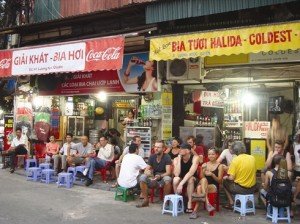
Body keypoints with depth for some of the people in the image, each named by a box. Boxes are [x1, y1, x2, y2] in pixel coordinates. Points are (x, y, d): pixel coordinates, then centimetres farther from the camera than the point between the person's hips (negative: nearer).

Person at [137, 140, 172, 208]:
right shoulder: (152, 157, 1)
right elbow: (146, 170, -1)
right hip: (154, 179, 4)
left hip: (163, 178, -4)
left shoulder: (167, 157, -12)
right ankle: (146, 200, -13)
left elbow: (168, 173, -19)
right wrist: (147, 172, -27)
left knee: (167, 179, -37)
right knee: (142, 177, -22)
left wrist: (160, 176, -38)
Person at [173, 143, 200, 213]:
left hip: (192, 179, -2)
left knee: (190, 179, -36)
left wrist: (181, 184, -42)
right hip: (181, 179, 2)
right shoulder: (176, 159, -13)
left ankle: (189, 204, -30)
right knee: (175, 179, -31)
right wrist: (179, 159, -28)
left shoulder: (195, 158, -20)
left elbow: (191, 172, -33)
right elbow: (177, 174, -27)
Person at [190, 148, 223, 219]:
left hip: (214, 186, -3)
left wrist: (212, 174, -18)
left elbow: (219, 181, -1)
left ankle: (195, 211, -37)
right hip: (204, 185, 3)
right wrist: (202, 170, -9)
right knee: (204, 179, -34)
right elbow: (202, 178, 8)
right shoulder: (205, 164, 12)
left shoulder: (219, 166, 2)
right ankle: (207, 203, -44)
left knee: (200, 188, -32)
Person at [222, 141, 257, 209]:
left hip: (240, 189, -5)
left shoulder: (235, 160, -16)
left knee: (224, 181, 19)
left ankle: (231, 203, 16)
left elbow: (231, 178, -17)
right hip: (252, 189, 5)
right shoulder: (252, 158, -1)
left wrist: (226, 177, 4)